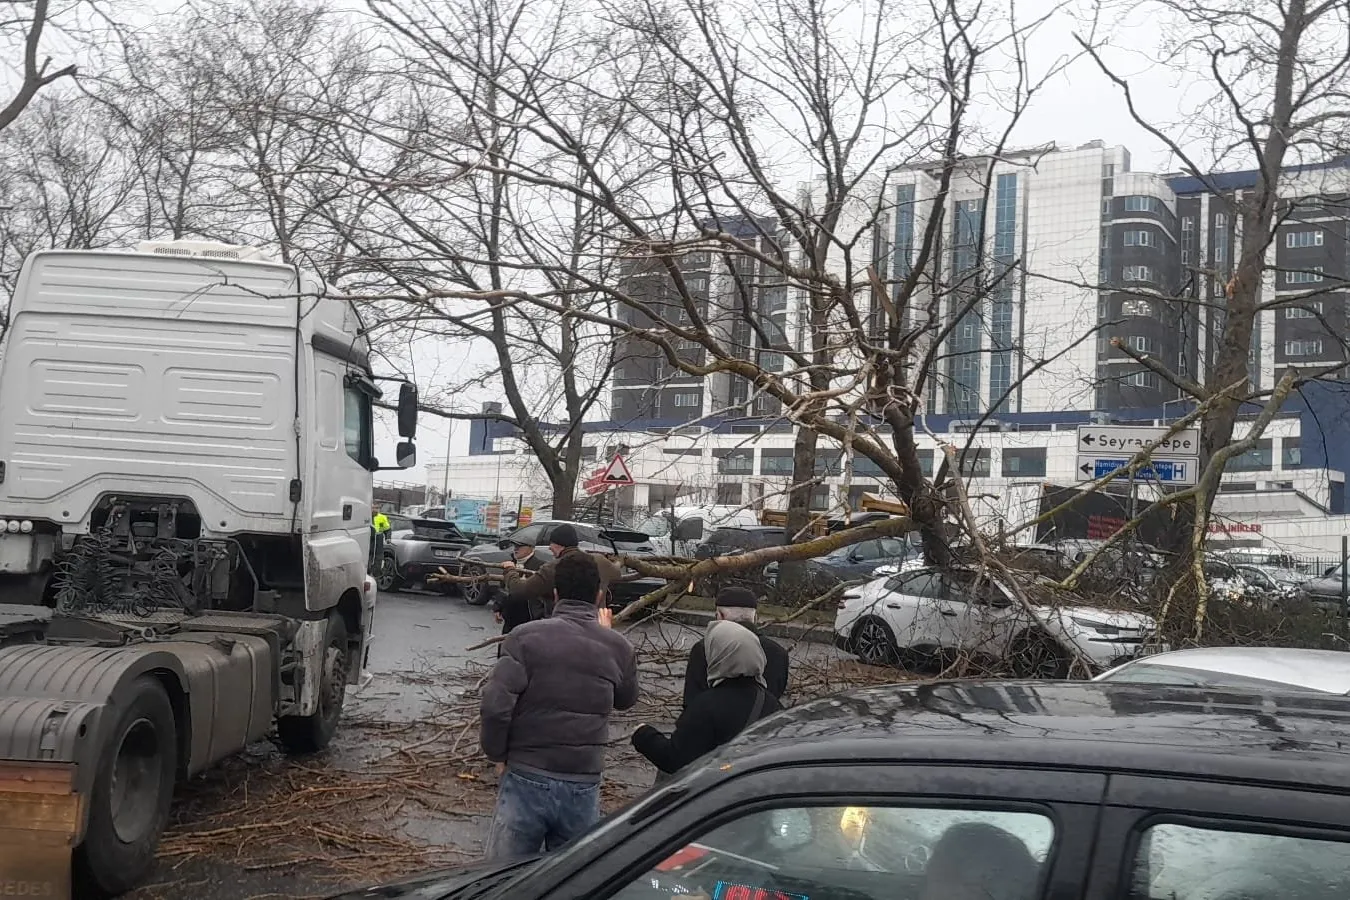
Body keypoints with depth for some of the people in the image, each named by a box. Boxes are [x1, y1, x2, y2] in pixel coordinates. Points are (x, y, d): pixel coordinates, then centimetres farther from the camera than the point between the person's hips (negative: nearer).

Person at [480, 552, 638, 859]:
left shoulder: (526, 636, -9)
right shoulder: (618, 646, 1)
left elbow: (495, 705, -16)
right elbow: (627, 699, 20)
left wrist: (497, 754, 1)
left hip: (526, 779, -2)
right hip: (584, 787, 3)